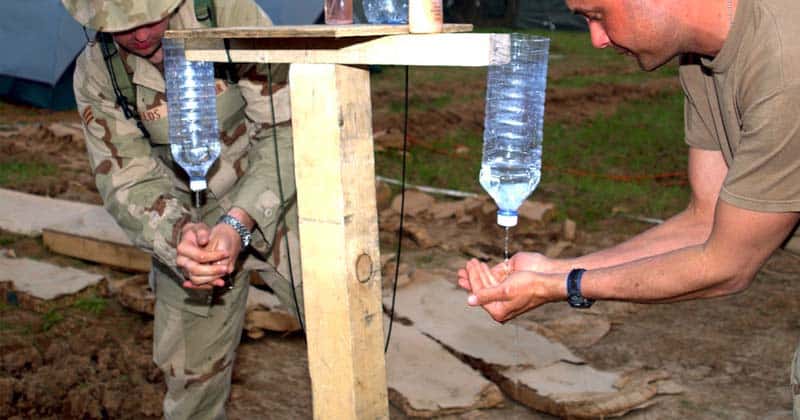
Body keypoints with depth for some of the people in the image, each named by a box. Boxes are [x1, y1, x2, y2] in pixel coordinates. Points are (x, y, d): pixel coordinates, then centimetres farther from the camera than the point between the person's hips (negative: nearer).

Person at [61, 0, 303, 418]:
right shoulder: (96, 74, -12)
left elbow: (288, 130, -23)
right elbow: (128, 183, -12)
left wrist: (240, 223, -34)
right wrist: (178, 235, -34)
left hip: (274, 200, -2)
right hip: (189, 222, 3)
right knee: (190, 367, 13)